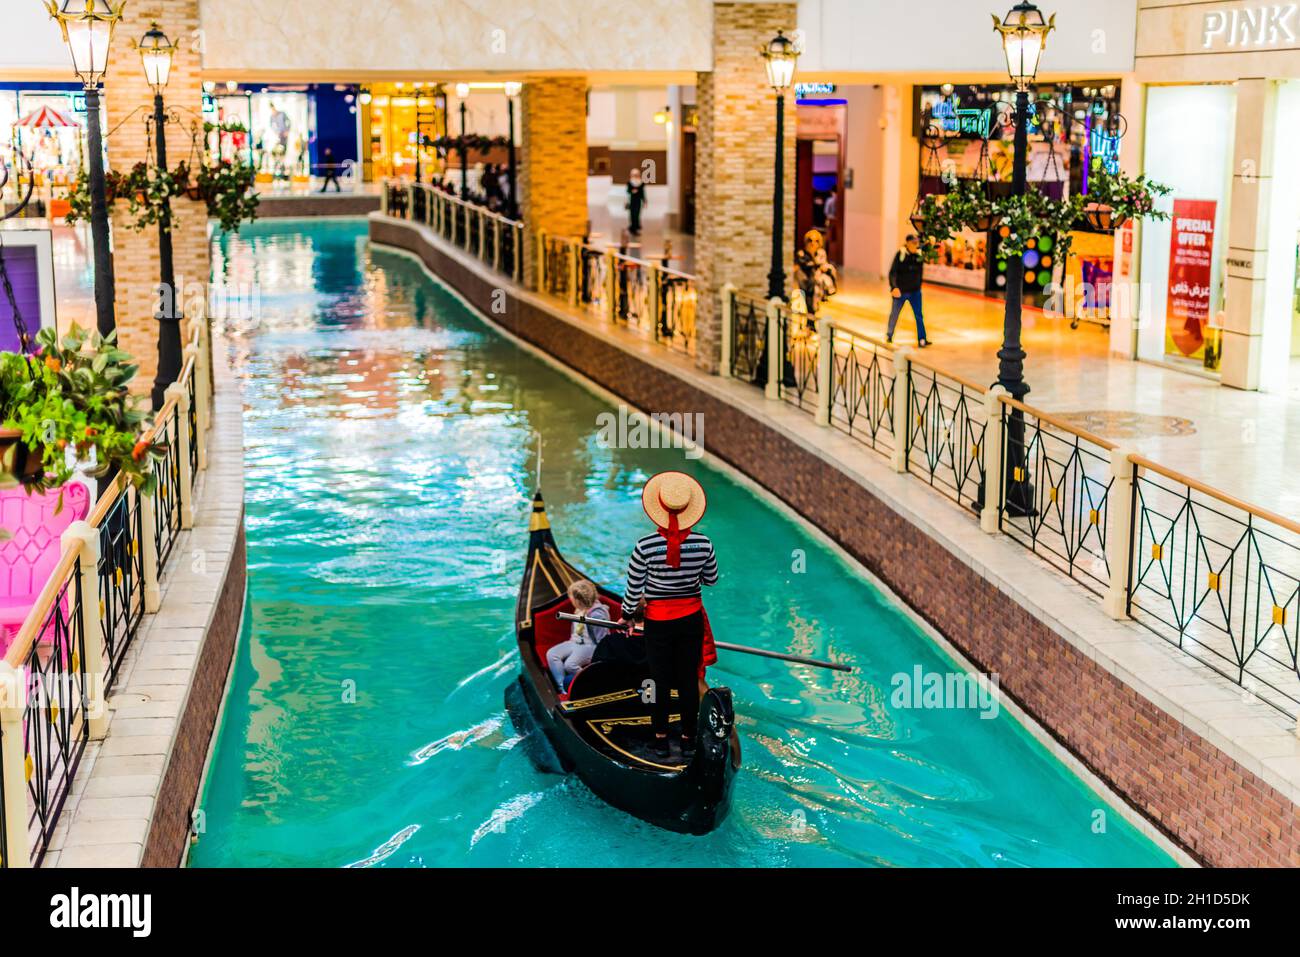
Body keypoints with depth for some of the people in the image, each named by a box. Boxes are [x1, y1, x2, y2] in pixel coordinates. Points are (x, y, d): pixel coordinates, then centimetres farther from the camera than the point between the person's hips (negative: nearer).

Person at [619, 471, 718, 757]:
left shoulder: (645, 546, -17)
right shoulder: (703, 543, -9)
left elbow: (634, 588, -7)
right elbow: (712, 579, 7)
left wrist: (627, 616, 10)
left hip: (658, 623, -2)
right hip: (691, 619, 2)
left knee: (660, 681, 10)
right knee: (689, 680, 12)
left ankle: (660, 739, 19)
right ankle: (688, 737, 22)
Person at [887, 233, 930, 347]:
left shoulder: (919, 255, -2)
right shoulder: (900, 254, -16)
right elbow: (892, 272, -18)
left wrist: (918, 286, 15)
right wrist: (894, 287, -30)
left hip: (915, 291, 3)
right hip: (900, 291, -3)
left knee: (919, 315, -6)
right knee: (894, 314, 14)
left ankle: (922, 340, -6)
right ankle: (889, 335, 34)